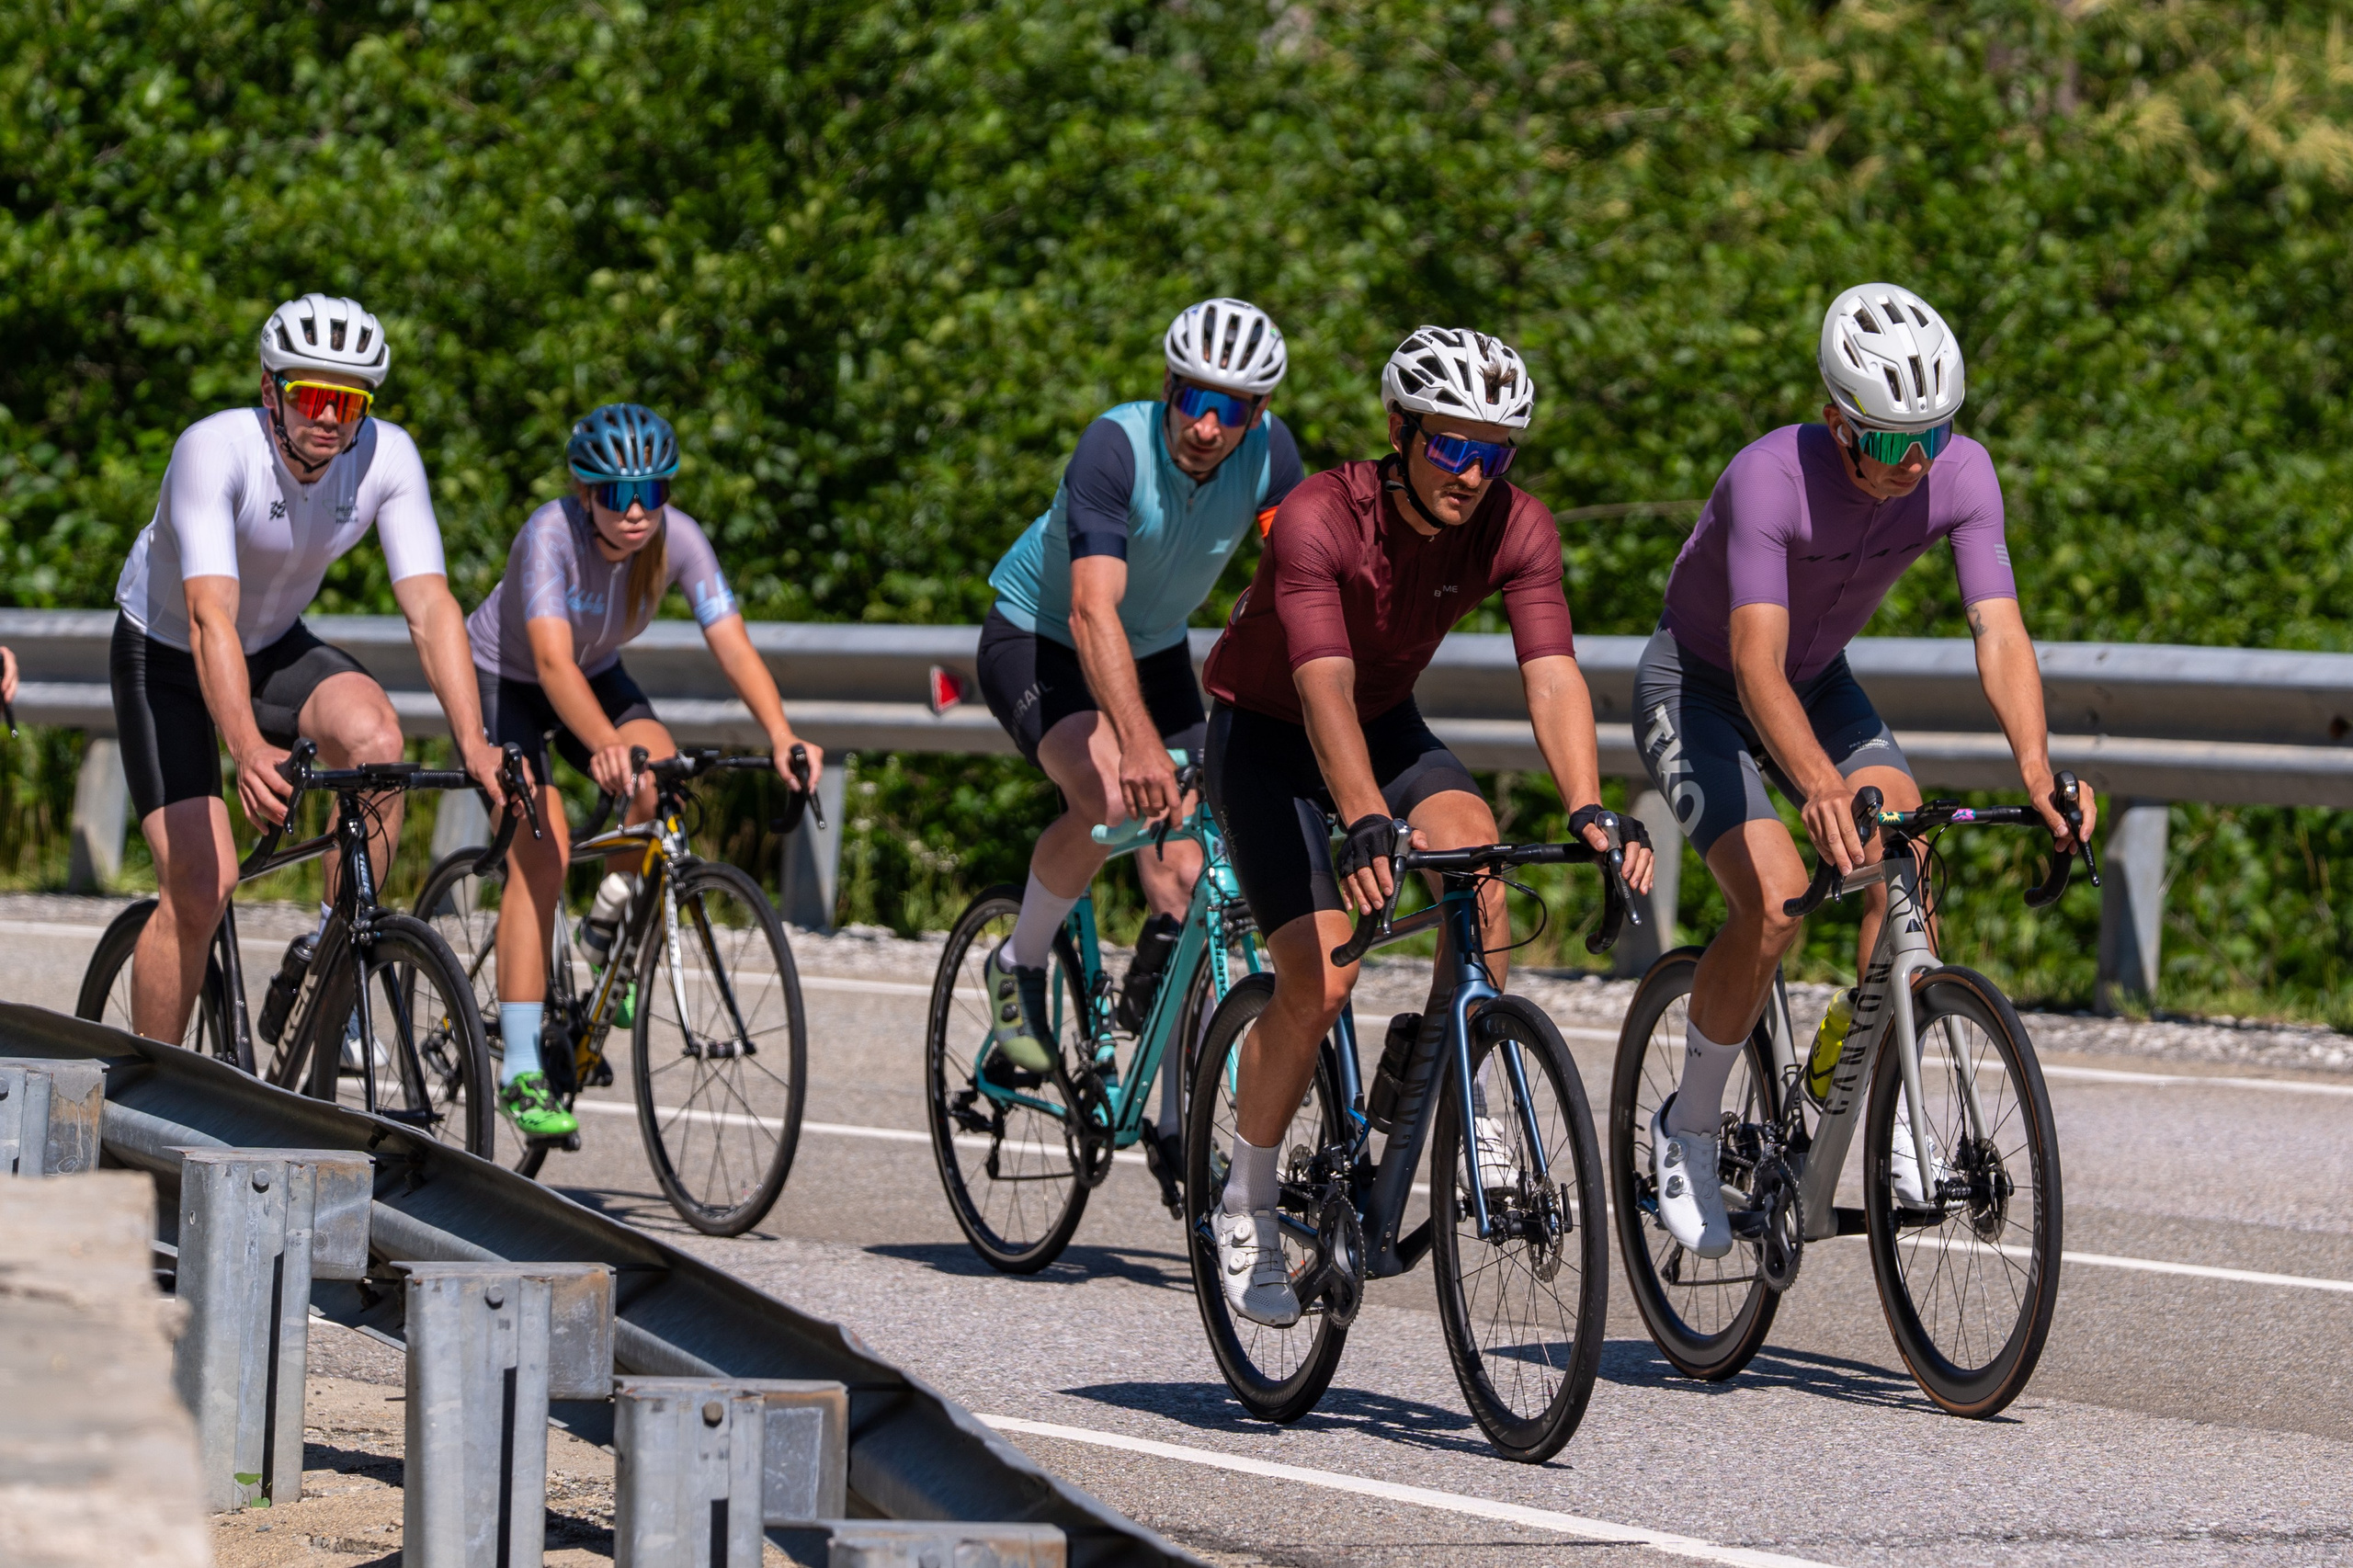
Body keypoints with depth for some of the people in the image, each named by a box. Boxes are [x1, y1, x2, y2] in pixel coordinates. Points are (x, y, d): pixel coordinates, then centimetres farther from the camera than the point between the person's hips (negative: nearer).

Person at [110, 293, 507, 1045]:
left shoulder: (387, 456, -21)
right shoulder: (215, 449, -33)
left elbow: (430, 607, -26)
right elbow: (210, 615, -44)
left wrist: (473, 744, -40)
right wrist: (248, 750, -58)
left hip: (277, 647, 3)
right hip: (165, 654, -3)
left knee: (374, 734, -29)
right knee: (201, 885, -16)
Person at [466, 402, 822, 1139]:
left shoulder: (678, 539, -23)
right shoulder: (552, 534, -34)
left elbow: (734, 647, -30)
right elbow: (553, 661, -45)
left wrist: (780, 734, -48)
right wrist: (605, 745, -62)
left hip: (596, 676, 4)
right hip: (502, 681, -4)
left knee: (660, 779, -26)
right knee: (542, 849, -21)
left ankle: (610, 921, 4)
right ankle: (520, 1071, -19)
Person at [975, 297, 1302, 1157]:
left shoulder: (1267, 450, -18)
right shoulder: (1117, 447, -33)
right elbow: (1093, 610, -43)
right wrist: (1140, 744, -56)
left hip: (1156, 650, 5)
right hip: (1036, 641, -5)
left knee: (1184, 874, -4)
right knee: (1110, 795, -33)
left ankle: (1177, 1121, 6)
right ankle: (1019, 965, -6)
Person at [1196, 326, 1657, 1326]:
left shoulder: (1516, 529, -19)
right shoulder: (1319, 520, -32)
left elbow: (1552, 675, -30)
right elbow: (1325, 688, -44)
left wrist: (1587, 810, -47)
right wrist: (1365, 825, -59)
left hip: (1387, 726, 4)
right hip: (1266, 734, -4)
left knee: (1473, 846, -29)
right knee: (1321, 979, -17)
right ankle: (1246, 1207, 2)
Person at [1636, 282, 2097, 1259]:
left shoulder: (1960, 474, -22)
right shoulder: (1771, 478, -35)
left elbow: (1999, 633, -29)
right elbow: (1757, 666, -44)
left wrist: (2035, 766, -48)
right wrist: (1818, 786, -61)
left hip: (1820, 681, 5)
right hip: (1697, 688, -5)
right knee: (1774, 900, -24)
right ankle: (1686, 1130, -3)